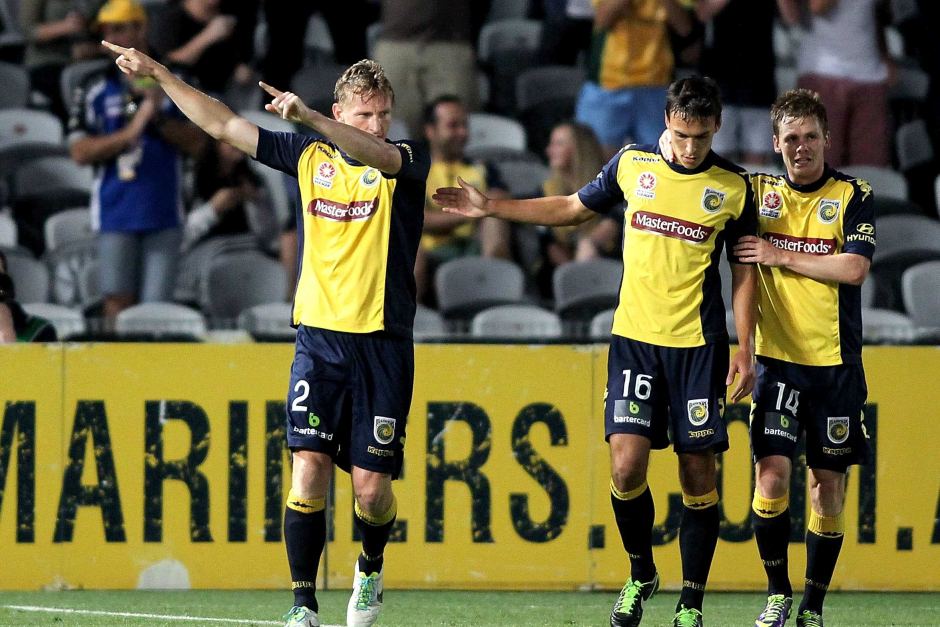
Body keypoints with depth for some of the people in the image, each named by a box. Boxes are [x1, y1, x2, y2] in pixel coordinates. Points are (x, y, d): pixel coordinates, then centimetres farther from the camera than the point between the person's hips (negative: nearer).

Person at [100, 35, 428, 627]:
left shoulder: (405, 163, 0)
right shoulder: (309, 155, 10)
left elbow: (375, 152, -25)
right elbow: (223, 123, 15)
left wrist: (309, 116, -39)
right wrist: (158, 73, 13)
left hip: (384, 344, -2)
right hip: (319, 338, 2)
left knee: (371, 485, -2)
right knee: (309, 468, -13)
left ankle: (371, 568, 30)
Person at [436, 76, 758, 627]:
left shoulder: (733, 187, 0)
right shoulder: (633, 164, 3)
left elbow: (744, 270, 7)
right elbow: (573, 208, 19)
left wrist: (745, 349, 0)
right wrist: (490, 207, 18)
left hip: (700, 345, -1)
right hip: (635, 338, 1)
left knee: (698, 473, -1)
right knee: (626, 464, -10)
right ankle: (641, 576, 14)